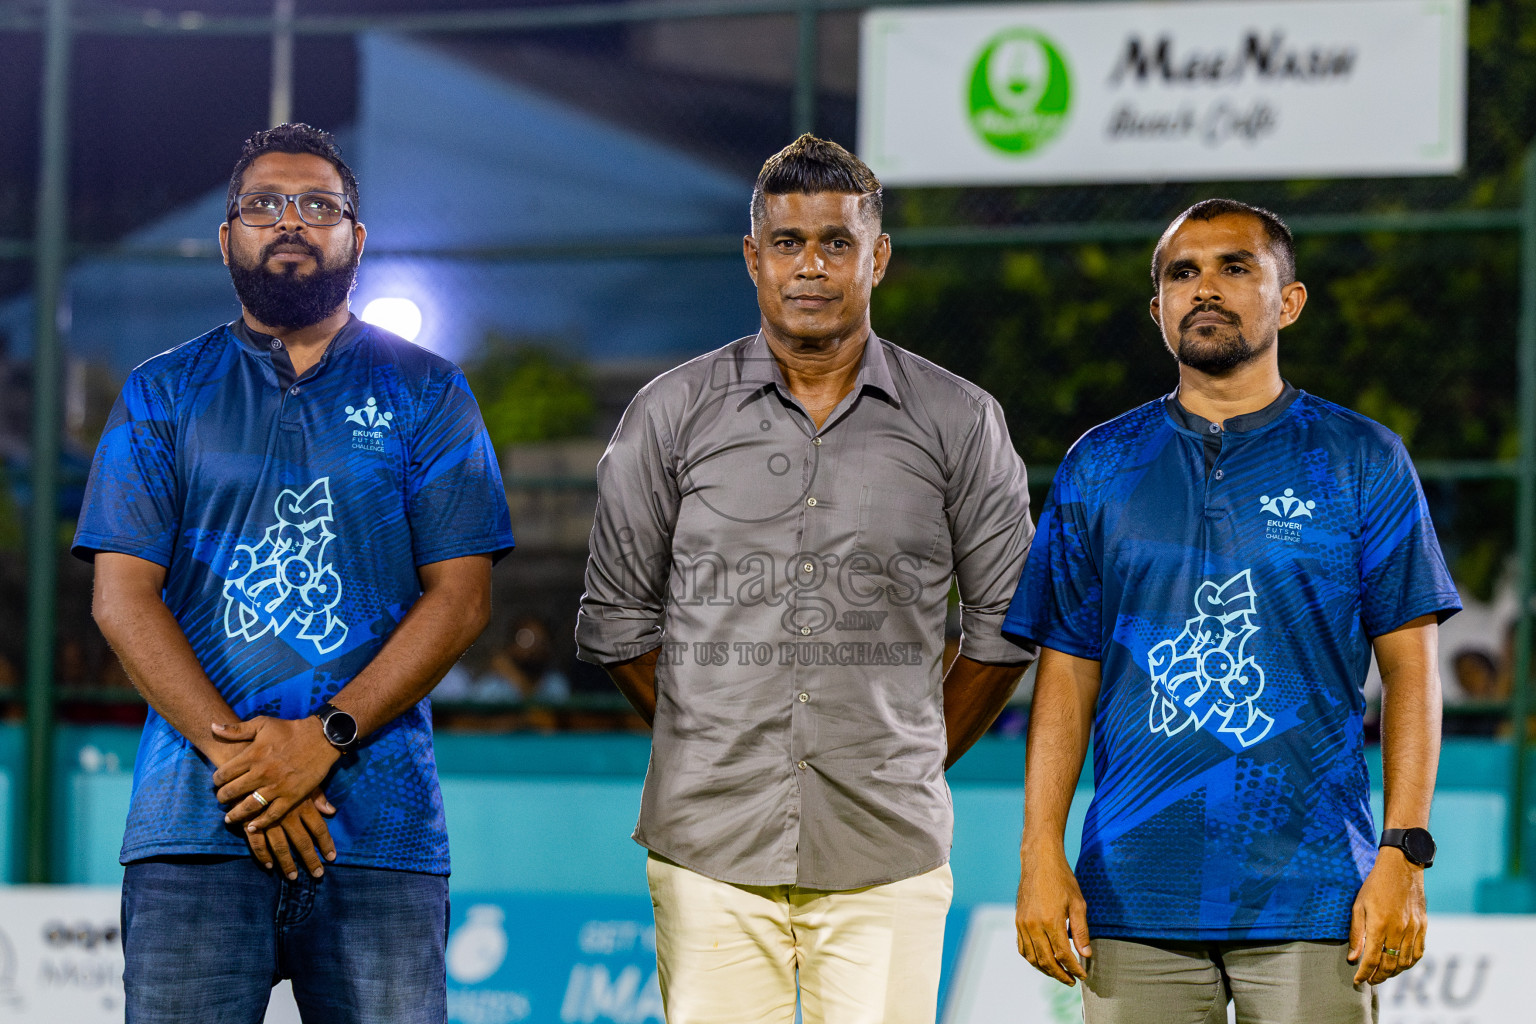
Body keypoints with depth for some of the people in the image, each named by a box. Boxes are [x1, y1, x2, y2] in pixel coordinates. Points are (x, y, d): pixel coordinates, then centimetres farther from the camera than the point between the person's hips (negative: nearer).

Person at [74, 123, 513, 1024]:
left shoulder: (424, 393, 12)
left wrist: (325, 735, -9)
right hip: (195, 822, 0)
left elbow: (461, 596, 4)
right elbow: (124, 596, 4)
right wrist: (235, 755, -9)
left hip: (380, 819, 0)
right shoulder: (163, 394, 13)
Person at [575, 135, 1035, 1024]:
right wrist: (718, 752, 11)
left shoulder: (959, 423, 5)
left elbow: (1006, 623, 12)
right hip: (712, 846, 0)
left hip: (887, 853, 0)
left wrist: (917, 761, 11)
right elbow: (618, 617, 12)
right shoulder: (672, 415, 5)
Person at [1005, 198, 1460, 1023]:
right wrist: (1041, 853, 0)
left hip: (1311, 893, -1)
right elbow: (1067, 676, 10)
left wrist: (1404, 858, -6)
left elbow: (1411, 669, 3)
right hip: (1136, 892, 2)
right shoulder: (1098, 469, 11)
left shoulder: (1362, 462, 6)